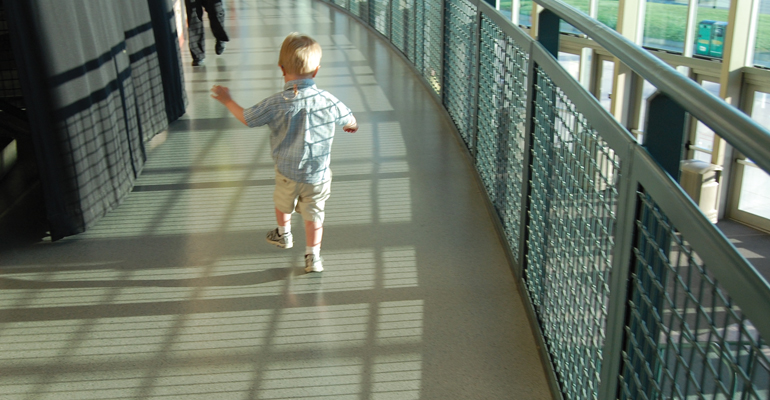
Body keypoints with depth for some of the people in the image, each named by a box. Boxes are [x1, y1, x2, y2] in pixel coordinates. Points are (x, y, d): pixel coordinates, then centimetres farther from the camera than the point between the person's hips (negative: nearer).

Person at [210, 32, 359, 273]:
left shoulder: (276, 104, -20)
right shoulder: (328, 101, -14)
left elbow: (247, 118, -6)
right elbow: (349, 120, 6)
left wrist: (227, 100, 12)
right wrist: (353, 126, 32)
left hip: (287, 170, 0)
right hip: (318, 174, 0)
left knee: (282, 204, 28)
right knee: (313, 215, 13)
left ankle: (284, 235, 51)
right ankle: (313, 257, 22)